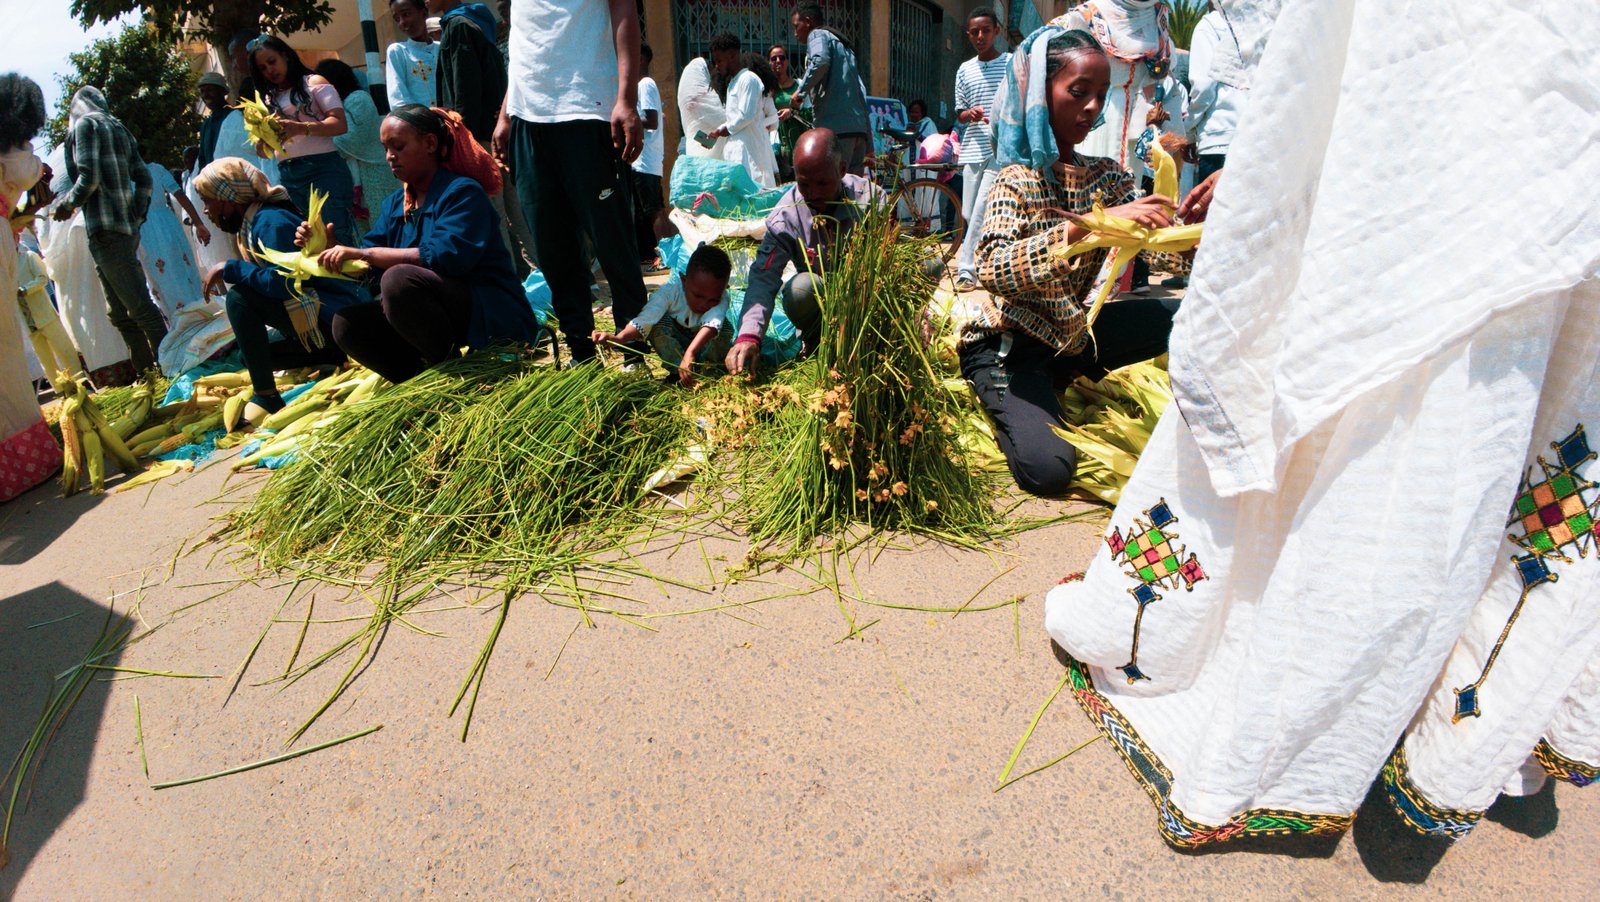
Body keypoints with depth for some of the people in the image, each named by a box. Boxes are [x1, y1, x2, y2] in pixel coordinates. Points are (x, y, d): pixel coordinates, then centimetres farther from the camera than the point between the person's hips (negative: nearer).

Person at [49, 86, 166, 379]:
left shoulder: (85, 124, -2)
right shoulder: (119, 128, 21)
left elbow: (88, 176, -13)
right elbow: (143, 178, 16)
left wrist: (66, 204, 2)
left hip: (106, 229, -9)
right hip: (127, 228, 9)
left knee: (140, 306, -12)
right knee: (120, 311, 10)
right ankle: (148, 372, 9)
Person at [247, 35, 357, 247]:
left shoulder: (313, 82, 8)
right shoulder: (269, 100, 22)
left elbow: (341, 123, -7)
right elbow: (264, 152, 16)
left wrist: (301, 128, -20)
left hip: (323, 168, -5)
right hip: (287, 177, 5)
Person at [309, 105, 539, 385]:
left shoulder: (462, 192, -10)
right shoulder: (394, 205, 14)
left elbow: (446, 257, -25)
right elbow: (368, 270, 9)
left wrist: (365, 253, -23)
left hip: (493, 319, -8)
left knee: (399, 278, -30)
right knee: (347, 324, -8)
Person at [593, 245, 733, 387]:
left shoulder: (721, 298, -30)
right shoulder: (670, 291, -30)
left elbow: (711, 325, -49)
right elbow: (646, 318, -41)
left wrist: (690, 353, -67)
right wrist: (618, 338, -59)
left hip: (704, 344, 0)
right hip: (673, 343, 0)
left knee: (725, 328, -29)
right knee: (658, 322, -30)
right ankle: (678, 371, -28)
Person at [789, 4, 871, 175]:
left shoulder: (818, 35, 5)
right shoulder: (843, 44, 30)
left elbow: (820, 61, -20)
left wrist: (800, 92, -10)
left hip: (834, 127, -9)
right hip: (859, 126, 9)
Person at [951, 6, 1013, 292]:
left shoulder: (1013, 64, 3)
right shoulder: (964, 70, 13)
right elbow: (960, 113, 16)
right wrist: (969, 114, -7)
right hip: (973, 148, 5)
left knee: (983, 210, -14)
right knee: (969, 213, 4)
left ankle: (966, 268, -9)